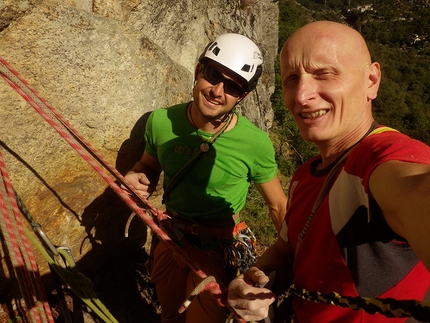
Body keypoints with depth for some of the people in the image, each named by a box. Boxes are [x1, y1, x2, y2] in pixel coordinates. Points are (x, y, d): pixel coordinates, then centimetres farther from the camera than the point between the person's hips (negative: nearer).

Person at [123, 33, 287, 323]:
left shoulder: (256, 143, -23)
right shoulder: (161, 121, -14)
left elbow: (279, 206, -10)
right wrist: (136, 178, -16)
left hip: (217, 254, -4)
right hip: (170, 240, 4)